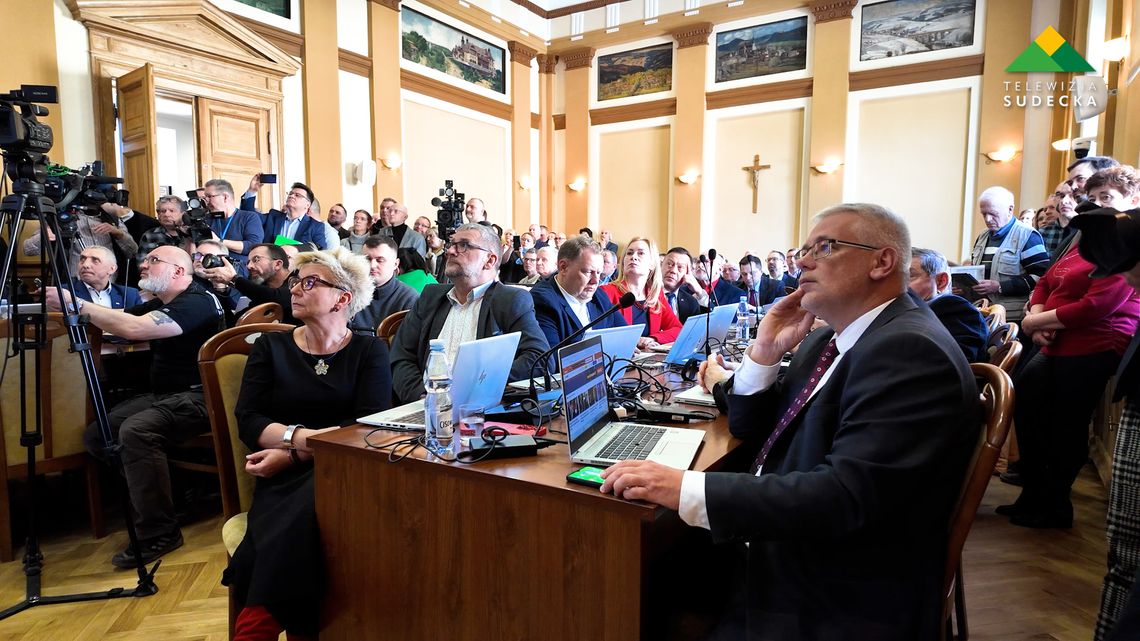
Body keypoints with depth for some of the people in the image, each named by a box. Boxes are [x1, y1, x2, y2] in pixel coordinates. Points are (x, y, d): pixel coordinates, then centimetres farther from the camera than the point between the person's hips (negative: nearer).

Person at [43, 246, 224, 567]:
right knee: (96, 435, -4)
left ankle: (159, 534, -21)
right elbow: (116, 321, 14)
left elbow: (133, 328, -25)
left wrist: (75, 304, -18)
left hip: (196, 397, -10)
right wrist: (69, 306, -1)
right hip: (162, 395, 10)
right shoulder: (159, 304, 19)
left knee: (135, 432, -31)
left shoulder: (197, 302, -15)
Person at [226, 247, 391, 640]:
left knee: (312, 506, -34)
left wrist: (290, 454, -15)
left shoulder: (369, 351, 6)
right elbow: (247, 420, 1)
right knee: (302, 521, -32)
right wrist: (300, 437, -18)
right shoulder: (270, 347, 13)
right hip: (285, 479, 1)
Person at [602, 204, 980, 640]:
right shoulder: (831, 338, 7)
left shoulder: (909, 352, -21)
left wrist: (684, 489, -34)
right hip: (785, 561, 7)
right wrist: (765, 350, -5)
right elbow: (749, 428, 11)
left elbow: (845, 496, -31)